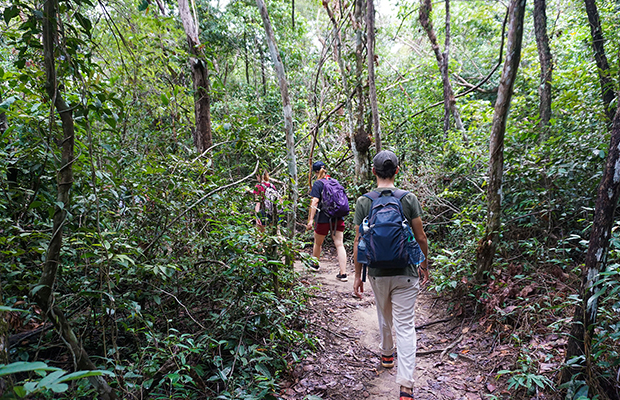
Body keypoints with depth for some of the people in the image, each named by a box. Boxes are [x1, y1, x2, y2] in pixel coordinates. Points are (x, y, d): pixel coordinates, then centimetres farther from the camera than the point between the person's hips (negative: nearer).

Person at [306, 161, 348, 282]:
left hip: (324, 219, -4)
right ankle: (343, 274, -6)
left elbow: (315, 201, -15)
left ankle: (315, 265, 40)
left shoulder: (318, 183, -5)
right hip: (338, 218, 5)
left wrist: (310, 220, -17)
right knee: (339, 244, 0)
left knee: (318, 243, 18)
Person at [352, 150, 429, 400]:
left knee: (384, 316, 24)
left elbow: (359, 243, -5)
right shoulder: (409, 199, -7)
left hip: (377, 272, 2)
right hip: (406, 272, -1)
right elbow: (420, 237, -3)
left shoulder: (363, 202, -6)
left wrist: (357, 275, 4)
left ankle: (387, 354, 48)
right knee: (405, 325, 2)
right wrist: (424, 264, 13)